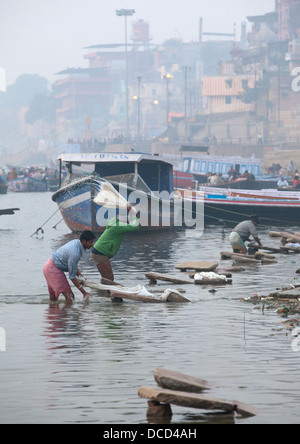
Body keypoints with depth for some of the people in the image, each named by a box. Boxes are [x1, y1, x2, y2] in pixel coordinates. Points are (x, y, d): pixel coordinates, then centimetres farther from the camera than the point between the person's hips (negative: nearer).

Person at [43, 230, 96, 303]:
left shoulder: (76, 242, 0)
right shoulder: (75, 253, -28)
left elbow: (73, 264, 16)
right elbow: (72, 276, -22)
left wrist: (79, 275, 3)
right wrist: (84, 292, -18)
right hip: (53, 269, -11)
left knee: (53, 298, 15)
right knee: (69, 297, -15)